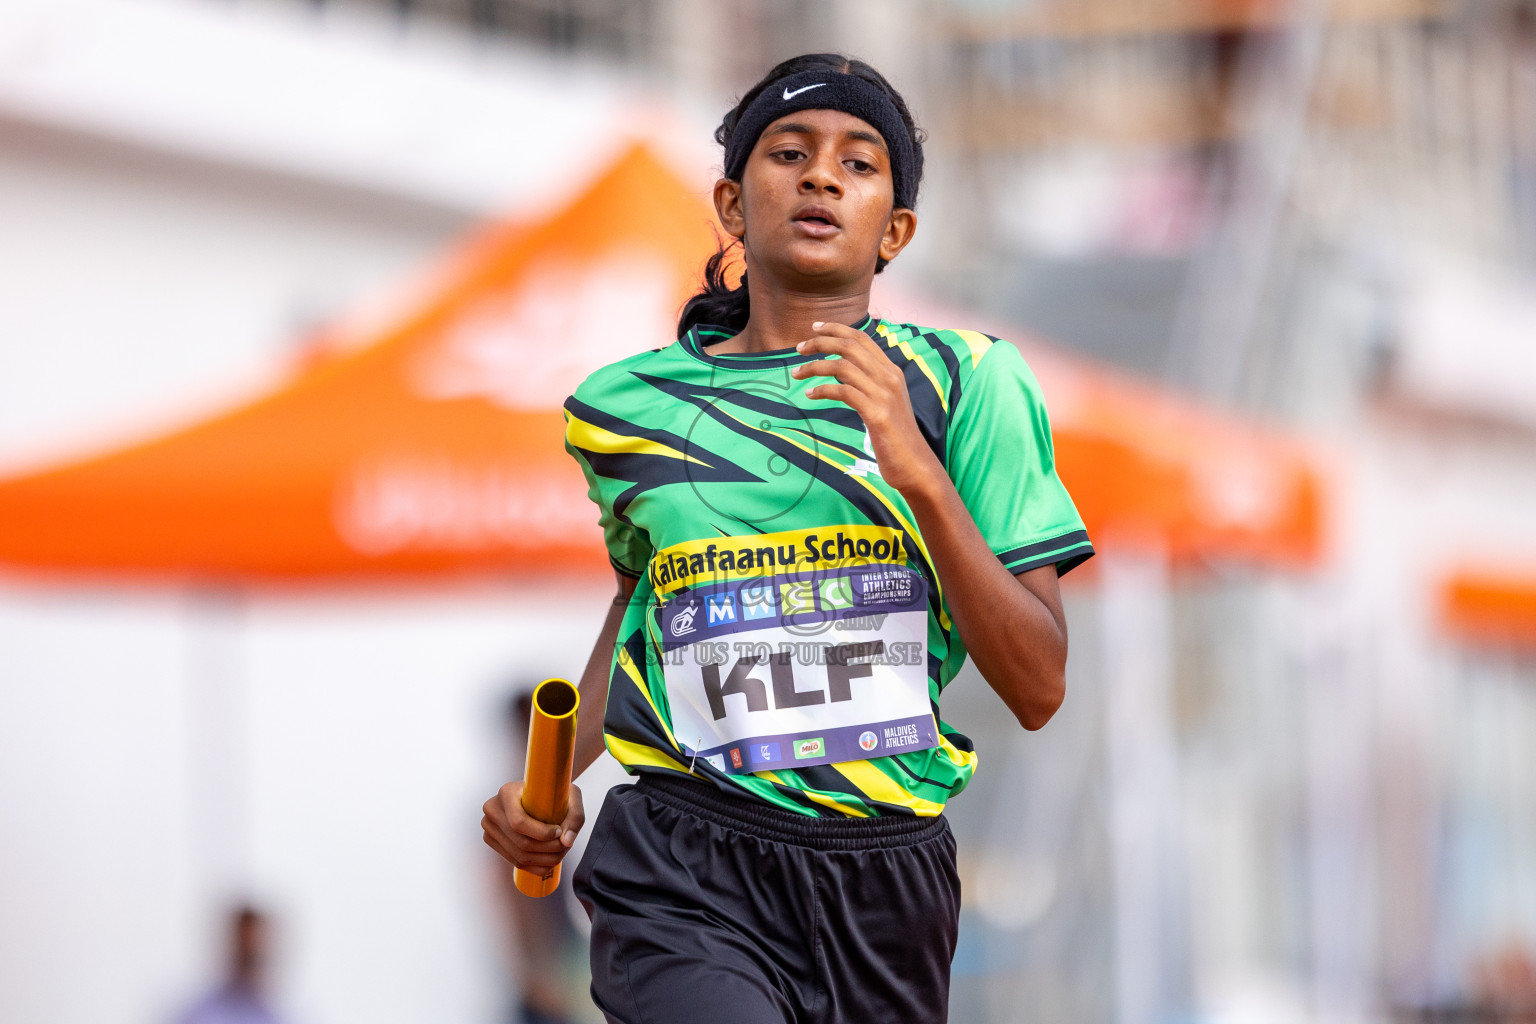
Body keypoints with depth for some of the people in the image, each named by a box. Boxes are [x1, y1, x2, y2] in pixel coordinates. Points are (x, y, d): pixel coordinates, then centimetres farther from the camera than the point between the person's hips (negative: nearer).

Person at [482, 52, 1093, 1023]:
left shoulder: (963, 382, 3)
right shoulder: (632, 405, 7)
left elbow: (1039, 688, -3)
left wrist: (919, 473, -14)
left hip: (887, 879, 1)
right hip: (686, 878, -1)